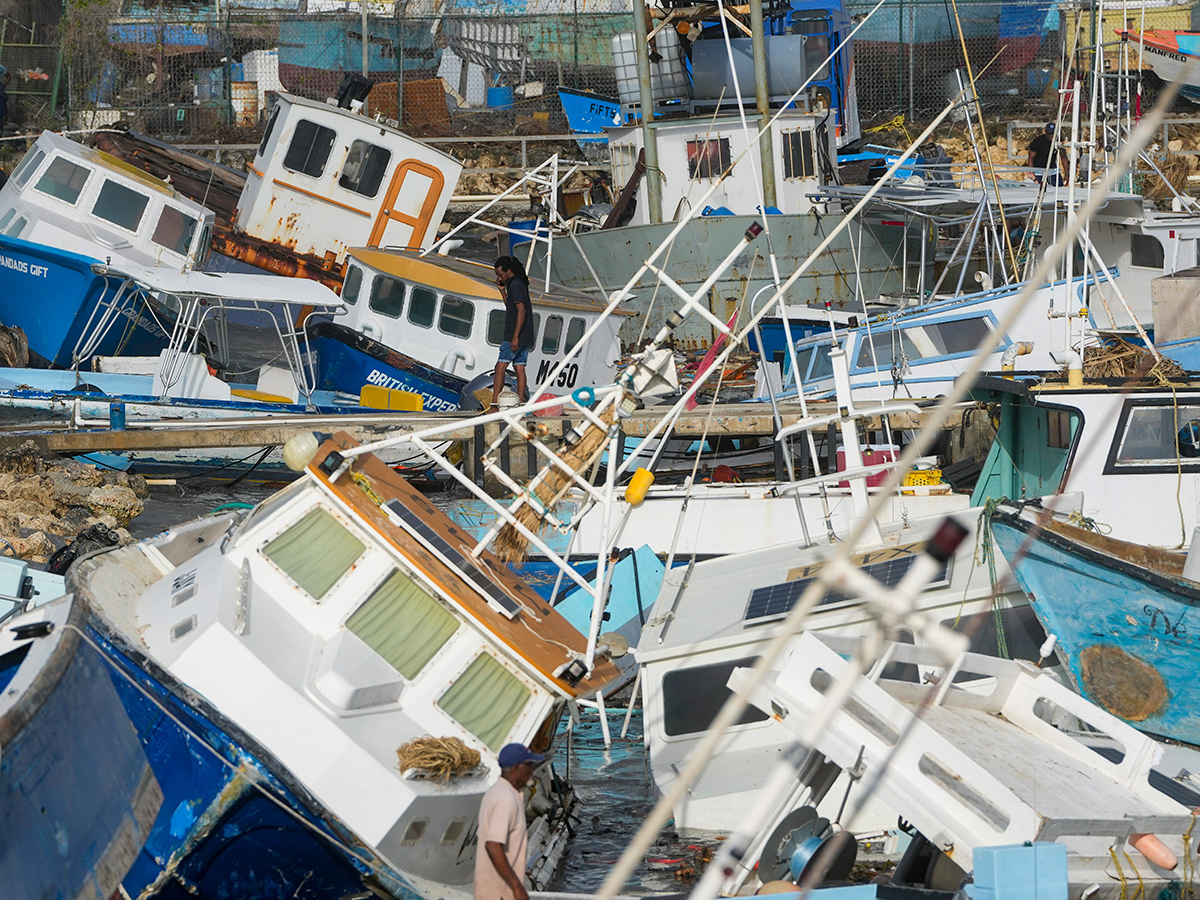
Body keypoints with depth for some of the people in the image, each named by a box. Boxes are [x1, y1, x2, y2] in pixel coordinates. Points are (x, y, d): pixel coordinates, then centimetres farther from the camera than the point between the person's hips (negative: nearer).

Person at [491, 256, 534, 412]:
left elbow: (521, 310, -21)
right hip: (525, 337, 10)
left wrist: (515, 337, -24)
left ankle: (494, 405, -14)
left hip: (516, 335, -10)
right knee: (519, 368, 6)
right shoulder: (519, 284, 18)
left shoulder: (515, 285, -13)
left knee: (500, 367, -10)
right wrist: (502, 290, 18)